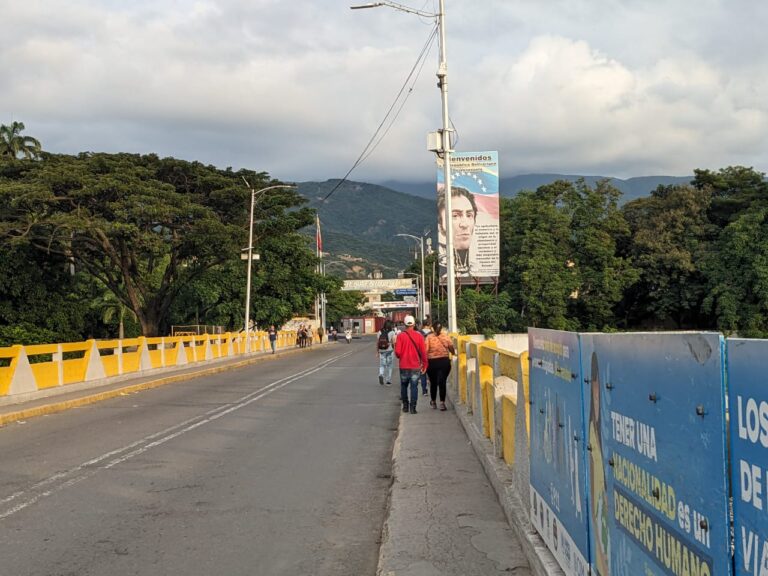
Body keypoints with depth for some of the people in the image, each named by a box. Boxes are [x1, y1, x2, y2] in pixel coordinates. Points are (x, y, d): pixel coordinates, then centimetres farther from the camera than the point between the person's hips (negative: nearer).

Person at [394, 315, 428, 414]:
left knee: (404, 386, 17)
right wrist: (425, 364, 8)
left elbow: (397, 352, -9)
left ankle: (405, 405, 21)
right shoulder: (419, 336, -6)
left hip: (404, 366, 1)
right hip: (416, 366, 0)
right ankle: (412, 407, -2)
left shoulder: (400, 336, -7)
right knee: (414, 387, 3)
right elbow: (423, 352, -3)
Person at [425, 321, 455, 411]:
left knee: (433, 382, 15)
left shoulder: (429, 337, -8)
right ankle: (442, 403, -3)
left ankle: (433, 402, 30)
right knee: (442, 382, 4)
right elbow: (452, 349, 0)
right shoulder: (446, 337, -3)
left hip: (432, 362, 0)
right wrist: (453, 353, 22)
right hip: (444, 362, 0)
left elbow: (425, 350, -14)